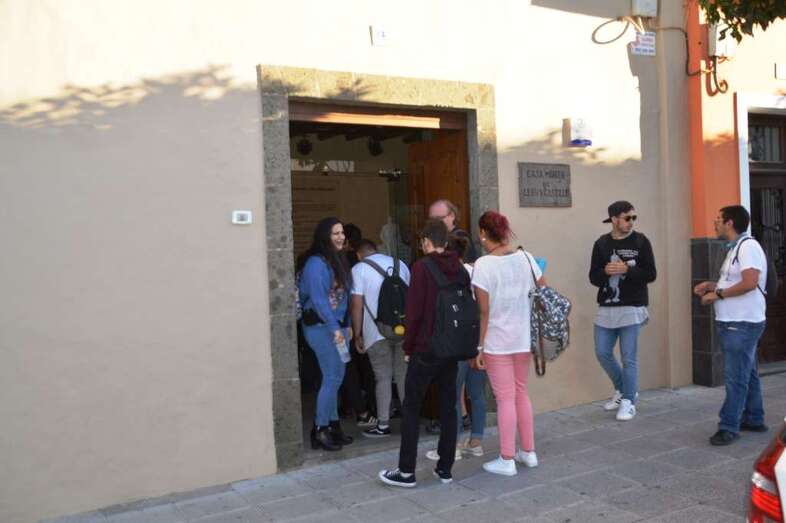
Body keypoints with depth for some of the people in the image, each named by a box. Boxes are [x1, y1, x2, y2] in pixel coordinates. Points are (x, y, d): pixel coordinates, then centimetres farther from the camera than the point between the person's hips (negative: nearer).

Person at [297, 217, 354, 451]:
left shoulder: (338, 260, 12)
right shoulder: (316, 263, -14)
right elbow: (318, 300, -19)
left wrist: (346, 326, 12)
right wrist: (335, 329, -20)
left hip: (337, 326, 8)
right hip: (322, 327, -8)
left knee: (335, 378, 12)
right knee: (332, 378, -5)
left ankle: (332, 425, 23)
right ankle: (320, 430, 5)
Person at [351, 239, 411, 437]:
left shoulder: (359, 269, -2)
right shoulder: (400, 264, 13)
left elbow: (357, 305, -7)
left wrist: (357, 335, 0)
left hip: (377, 332, -4)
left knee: (383, 378, 3)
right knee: (404, 374, 13)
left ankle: (383, 425, 6)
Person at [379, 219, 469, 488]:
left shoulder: (422, 267, -11)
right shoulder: (461, 269, 6)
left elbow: (414, 311, -15)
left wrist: (408, 346, -4)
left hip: (425, 350, -5)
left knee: (410, 408, 4)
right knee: (448, 407, 11)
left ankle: (406, 471, 8)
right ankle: (445, 468, 17)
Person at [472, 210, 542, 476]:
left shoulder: (483, 265, -15)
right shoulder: (526, 258, 0)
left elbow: (484, 311, -15)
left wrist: (478, 347, -8)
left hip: (497, 342, -5)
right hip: (524, 338, 5)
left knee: (505, 399, 3)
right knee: (521, 393, 19)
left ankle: (506, 460, 13)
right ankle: (528, 452, 28)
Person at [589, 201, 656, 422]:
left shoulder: (640, 241, -2)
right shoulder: (601, 243, 6)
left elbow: (650, 274, -6)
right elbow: (594, 277, 5)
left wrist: (626, 269, -19)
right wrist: (606, 272, -16)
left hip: (632, 308, -4)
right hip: (605, 308, 4)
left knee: (629, 358, -2)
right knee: (602, 353, 8)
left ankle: (628, 401, 12)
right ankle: (623, 390, 29)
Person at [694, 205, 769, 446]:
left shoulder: (748, 246, -14)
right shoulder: (735, 248, 17)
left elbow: (749, 282, -25)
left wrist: (717, 295, -17)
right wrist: (711, 285, 11)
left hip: (742, 323, -10)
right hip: (732, 322, 10)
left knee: (735, 377, -7)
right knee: (746, 374, 17)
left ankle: (729, 427, -4)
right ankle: (754, 419, 27)